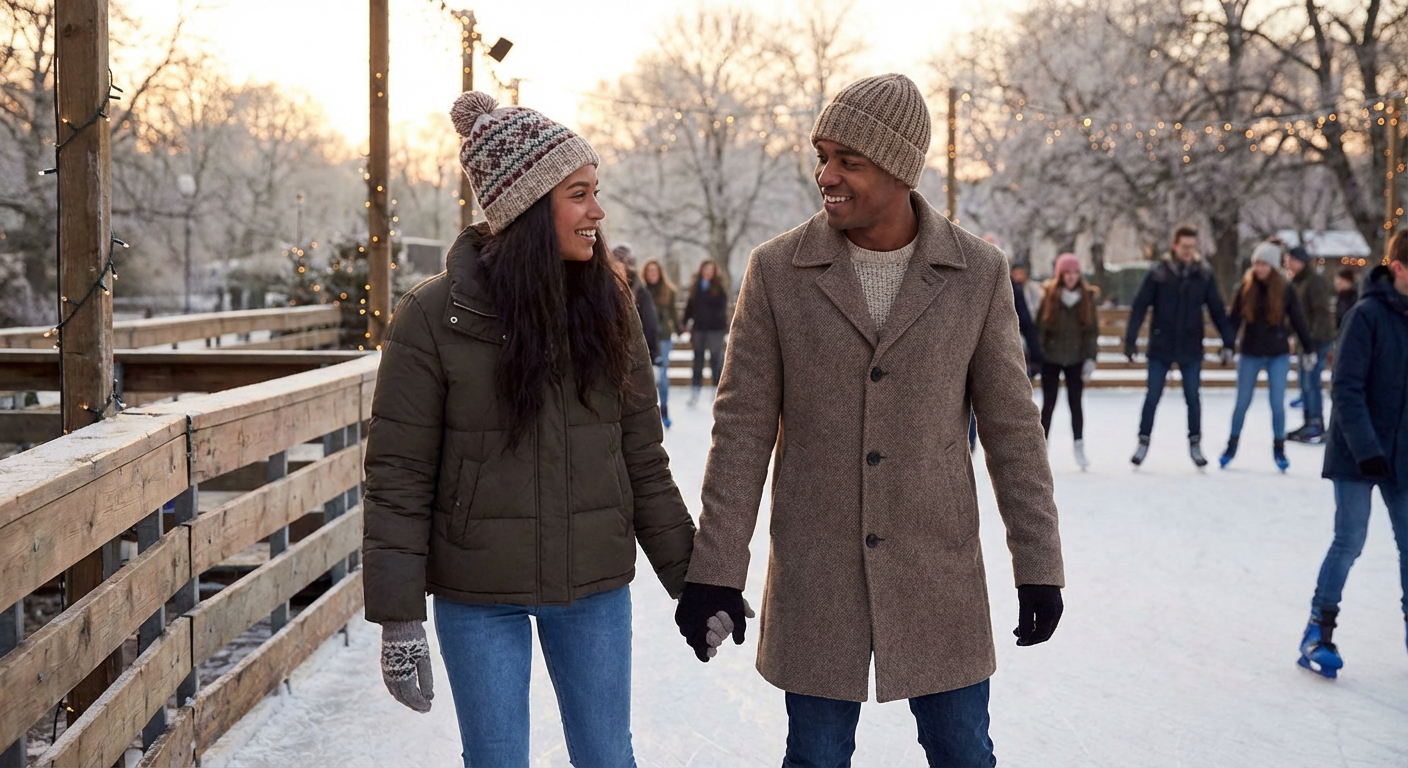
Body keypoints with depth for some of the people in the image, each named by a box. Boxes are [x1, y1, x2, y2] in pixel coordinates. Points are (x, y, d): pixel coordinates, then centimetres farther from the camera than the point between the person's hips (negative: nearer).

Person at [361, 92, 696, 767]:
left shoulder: (607, 306, 1)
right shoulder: (435, 317, -11)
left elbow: (643, 460, 7)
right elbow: (397, 479, -9)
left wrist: (688, 581, 6)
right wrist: (398, 618, -12)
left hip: (596, 589, 3)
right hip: (479, 596, -3)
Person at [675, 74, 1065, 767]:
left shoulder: (978, 273, -3)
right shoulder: (777, 270, -4)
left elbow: (1011, 426, 2)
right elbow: (742, 430, -2)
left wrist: (1038, 564, 1)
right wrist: (714, 571, -5)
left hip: (939, 573, 0)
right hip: (814, 578, 0)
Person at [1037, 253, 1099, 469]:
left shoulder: (1087, 296, 1)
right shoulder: (1050, 295, -3)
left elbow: (1093, 329, 2)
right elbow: (1039, 325, -2)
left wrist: (1091, 358, -4)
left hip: (1076, 359, 1)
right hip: (1050, 358, -1)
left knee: (1075, 402, 4)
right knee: (1048, 403, 3)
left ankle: (1079, 448, 12)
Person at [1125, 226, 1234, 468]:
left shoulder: (1204, 276, 0)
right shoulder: (1158, 274, -6)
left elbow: (1217, 310, 4)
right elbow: (1139, 307, -6)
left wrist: (1227, 343, 1)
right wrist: (1130, 339, -11)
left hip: (1191, 348, 1)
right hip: (1160, 348, -1)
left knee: (1192, 398, 4)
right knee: (1152, 397, 4)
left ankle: (1195, 444, 16)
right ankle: (1143, 442, 16)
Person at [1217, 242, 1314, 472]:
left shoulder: (1285, 290, -4)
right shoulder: (1245, 287, -3)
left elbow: (1298, 321, 3)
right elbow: (1235, 318, -4)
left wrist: (1308, 349, 6)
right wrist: (1228, 346, -13)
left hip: (1278, 354, -1)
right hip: (1250, 353, 1)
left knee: (1277, 403, -1)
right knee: (1242, 401, 7)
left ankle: (1279, 449, 11)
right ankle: (1232, 446, 20)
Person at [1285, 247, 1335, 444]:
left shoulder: (1315, 282, -13)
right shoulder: (1297, 283, 16)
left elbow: (1321, 313, -20)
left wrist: (1313, 338, -26)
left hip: (1318, 339, -10)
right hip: (1306, 339, 10)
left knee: (1311, 382, -10)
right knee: (1306, 383, 13)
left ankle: (1316, 427, -7)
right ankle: (1309, 424, 20)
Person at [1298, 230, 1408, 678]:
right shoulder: (1367, 315, -14)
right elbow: (1346, 389, -16)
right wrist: (1366, 448, -22)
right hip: (1357, 454, -5)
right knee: (1349, 542, -2)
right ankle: (1318, 632, 9)